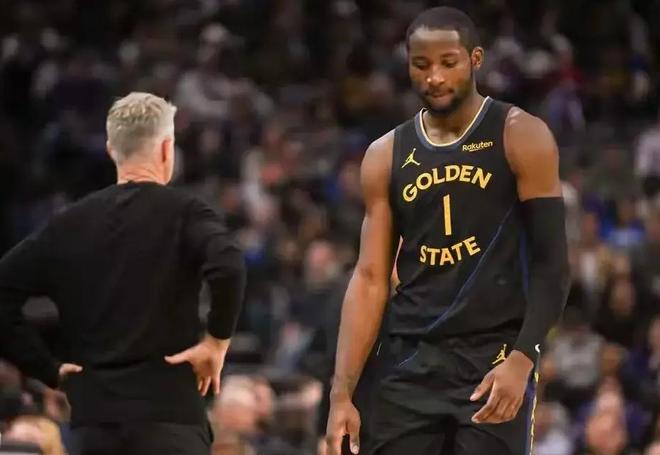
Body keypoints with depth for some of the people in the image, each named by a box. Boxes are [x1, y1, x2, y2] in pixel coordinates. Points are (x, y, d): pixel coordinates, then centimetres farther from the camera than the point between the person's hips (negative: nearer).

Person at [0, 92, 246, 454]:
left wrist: (47, 369, 10)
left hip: (93, 420, 4)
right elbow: (228, 267, -22)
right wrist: (217, 340, -9)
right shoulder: (184, 214, -2)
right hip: (168, 418, -4)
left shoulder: (69, 224, 11)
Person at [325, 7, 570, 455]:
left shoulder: (520, 137, -2)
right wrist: (342, 394, 0)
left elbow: (551, 264, -5)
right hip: (413, 366, 4)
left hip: (495, 364, -4)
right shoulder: (386, 156, 10)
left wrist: (522, 360, -19)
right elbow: (370, 278, 9)